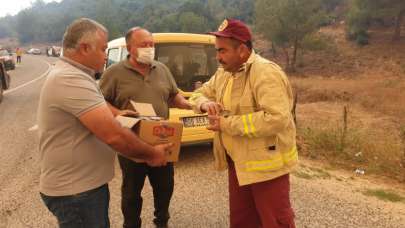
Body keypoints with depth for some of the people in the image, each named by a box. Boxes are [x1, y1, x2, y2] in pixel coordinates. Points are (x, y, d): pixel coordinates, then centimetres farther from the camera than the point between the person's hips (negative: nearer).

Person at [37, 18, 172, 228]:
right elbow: (114, 136, -31)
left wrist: (115, 114, 18)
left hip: (81, 182, 10)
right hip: (75, 190, -10)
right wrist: (151, 154, -18)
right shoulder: (72, 81, -27)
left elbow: (91, 102, 29)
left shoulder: (69, 74, 9)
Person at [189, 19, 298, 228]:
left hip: (266, 163, -8)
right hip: (238, 162, 8)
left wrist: (228, 124, -26)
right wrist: (205, 103, -10)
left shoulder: (266, 73, -21)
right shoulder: (223, 73, 6)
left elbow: (277, 118, -31)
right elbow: (200, 93, 16)